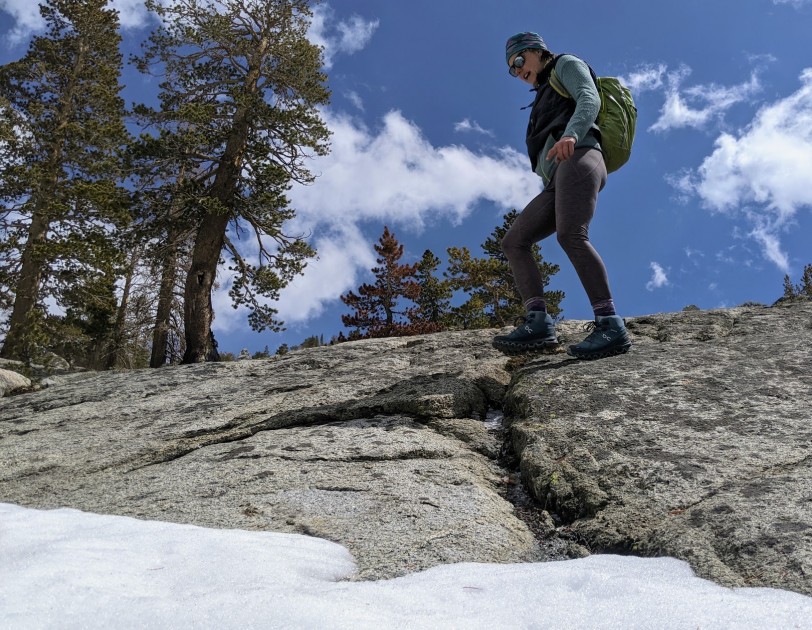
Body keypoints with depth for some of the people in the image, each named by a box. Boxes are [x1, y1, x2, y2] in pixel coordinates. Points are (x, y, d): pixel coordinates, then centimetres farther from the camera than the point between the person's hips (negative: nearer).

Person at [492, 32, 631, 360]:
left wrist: (571, 135, -24)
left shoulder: (567, 64, 19)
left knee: (570, 236, -30)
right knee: (513, 242, -6)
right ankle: (539, 323, -21)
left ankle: (610, 326, -35)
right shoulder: (547, 101, 41)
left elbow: (590, 99, -4)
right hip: (556, 181, 9)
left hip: (579, 158, -9)